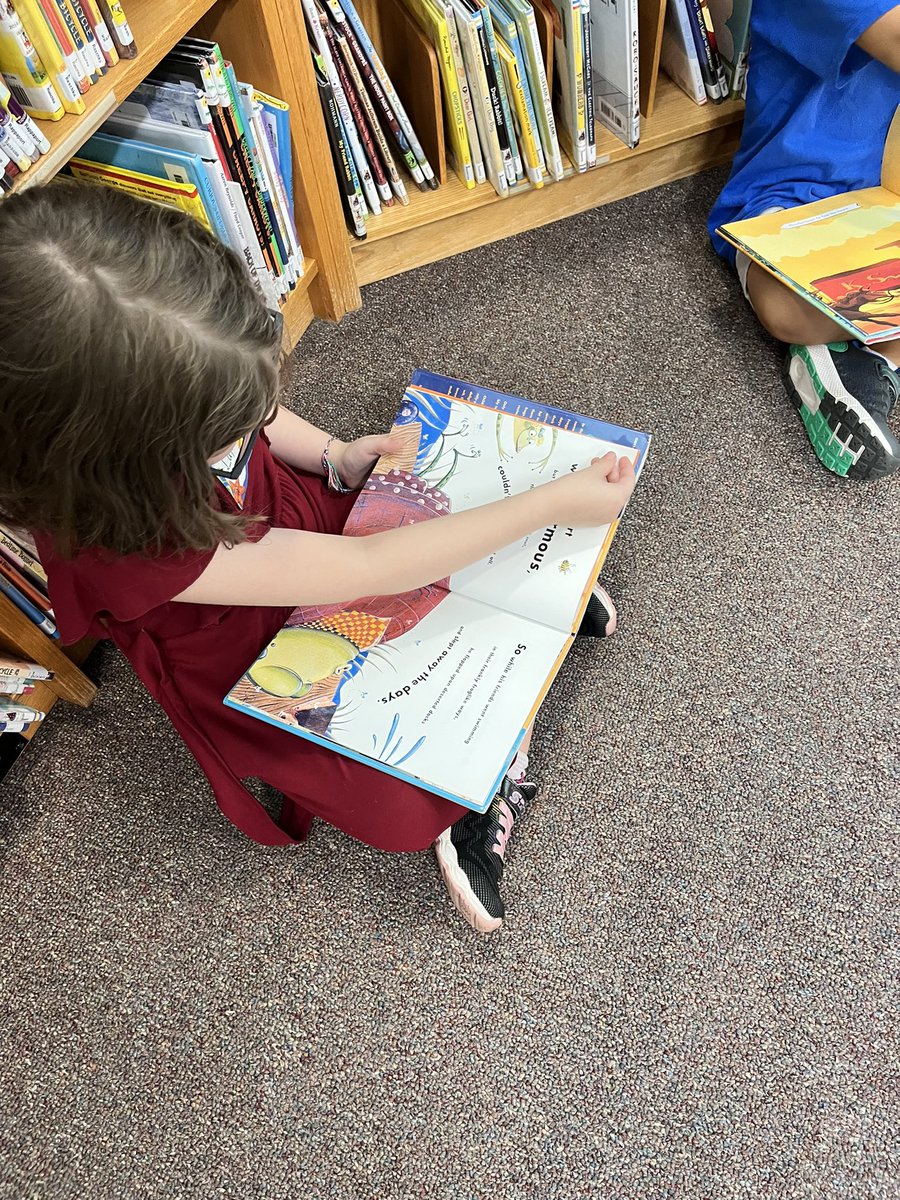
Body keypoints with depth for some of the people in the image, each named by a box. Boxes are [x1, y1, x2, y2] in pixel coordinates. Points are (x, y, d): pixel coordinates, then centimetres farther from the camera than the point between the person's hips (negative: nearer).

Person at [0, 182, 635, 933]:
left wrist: (335, 457, -12)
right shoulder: (114, 542, -39)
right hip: (262, 667, -5)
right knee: (406, 809, -13)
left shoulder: (154, 387, -24)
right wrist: (554, 504, -32)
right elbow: (362, 570, -37)